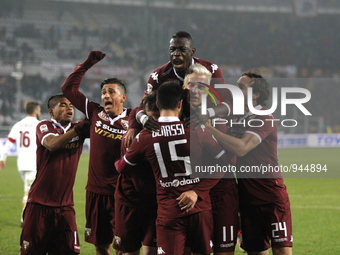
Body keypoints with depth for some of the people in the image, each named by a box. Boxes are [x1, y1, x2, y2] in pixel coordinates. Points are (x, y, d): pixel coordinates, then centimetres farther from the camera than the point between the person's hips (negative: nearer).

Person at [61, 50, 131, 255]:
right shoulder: (95, 113, 5)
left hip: (121, 192, -4)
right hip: (96, 191, 4)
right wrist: (87, 64, 9)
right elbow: (69, 89, 12)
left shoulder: (131, 121, -6)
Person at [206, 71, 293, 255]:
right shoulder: (236, 119, 14)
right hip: (248, 197, 7)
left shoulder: (265, 118, -10)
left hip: (272, 196, -7)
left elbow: (241, 148, -24)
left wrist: (208, 128, -22)